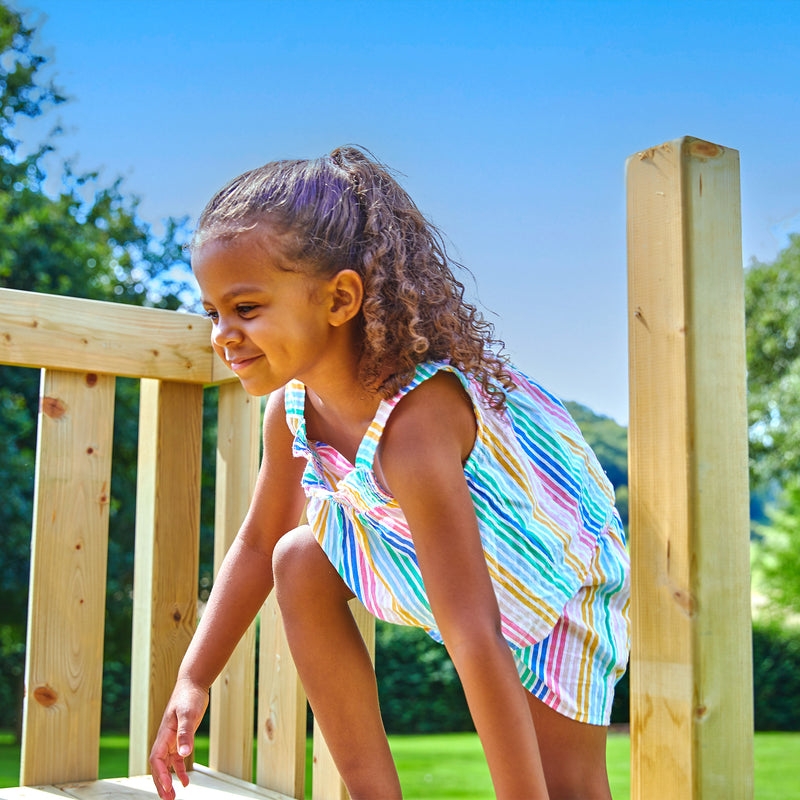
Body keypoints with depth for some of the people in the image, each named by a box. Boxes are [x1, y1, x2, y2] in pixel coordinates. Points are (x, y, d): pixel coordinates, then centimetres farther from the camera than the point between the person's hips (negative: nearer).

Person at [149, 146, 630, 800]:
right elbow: (259, 541, 3)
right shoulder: (292, 405, -15)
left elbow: (476, 643, -42)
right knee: (300, 561, -5)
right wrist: (193, 682, 0)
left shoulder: (412, 422, -40)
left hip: (561, 571, -7)